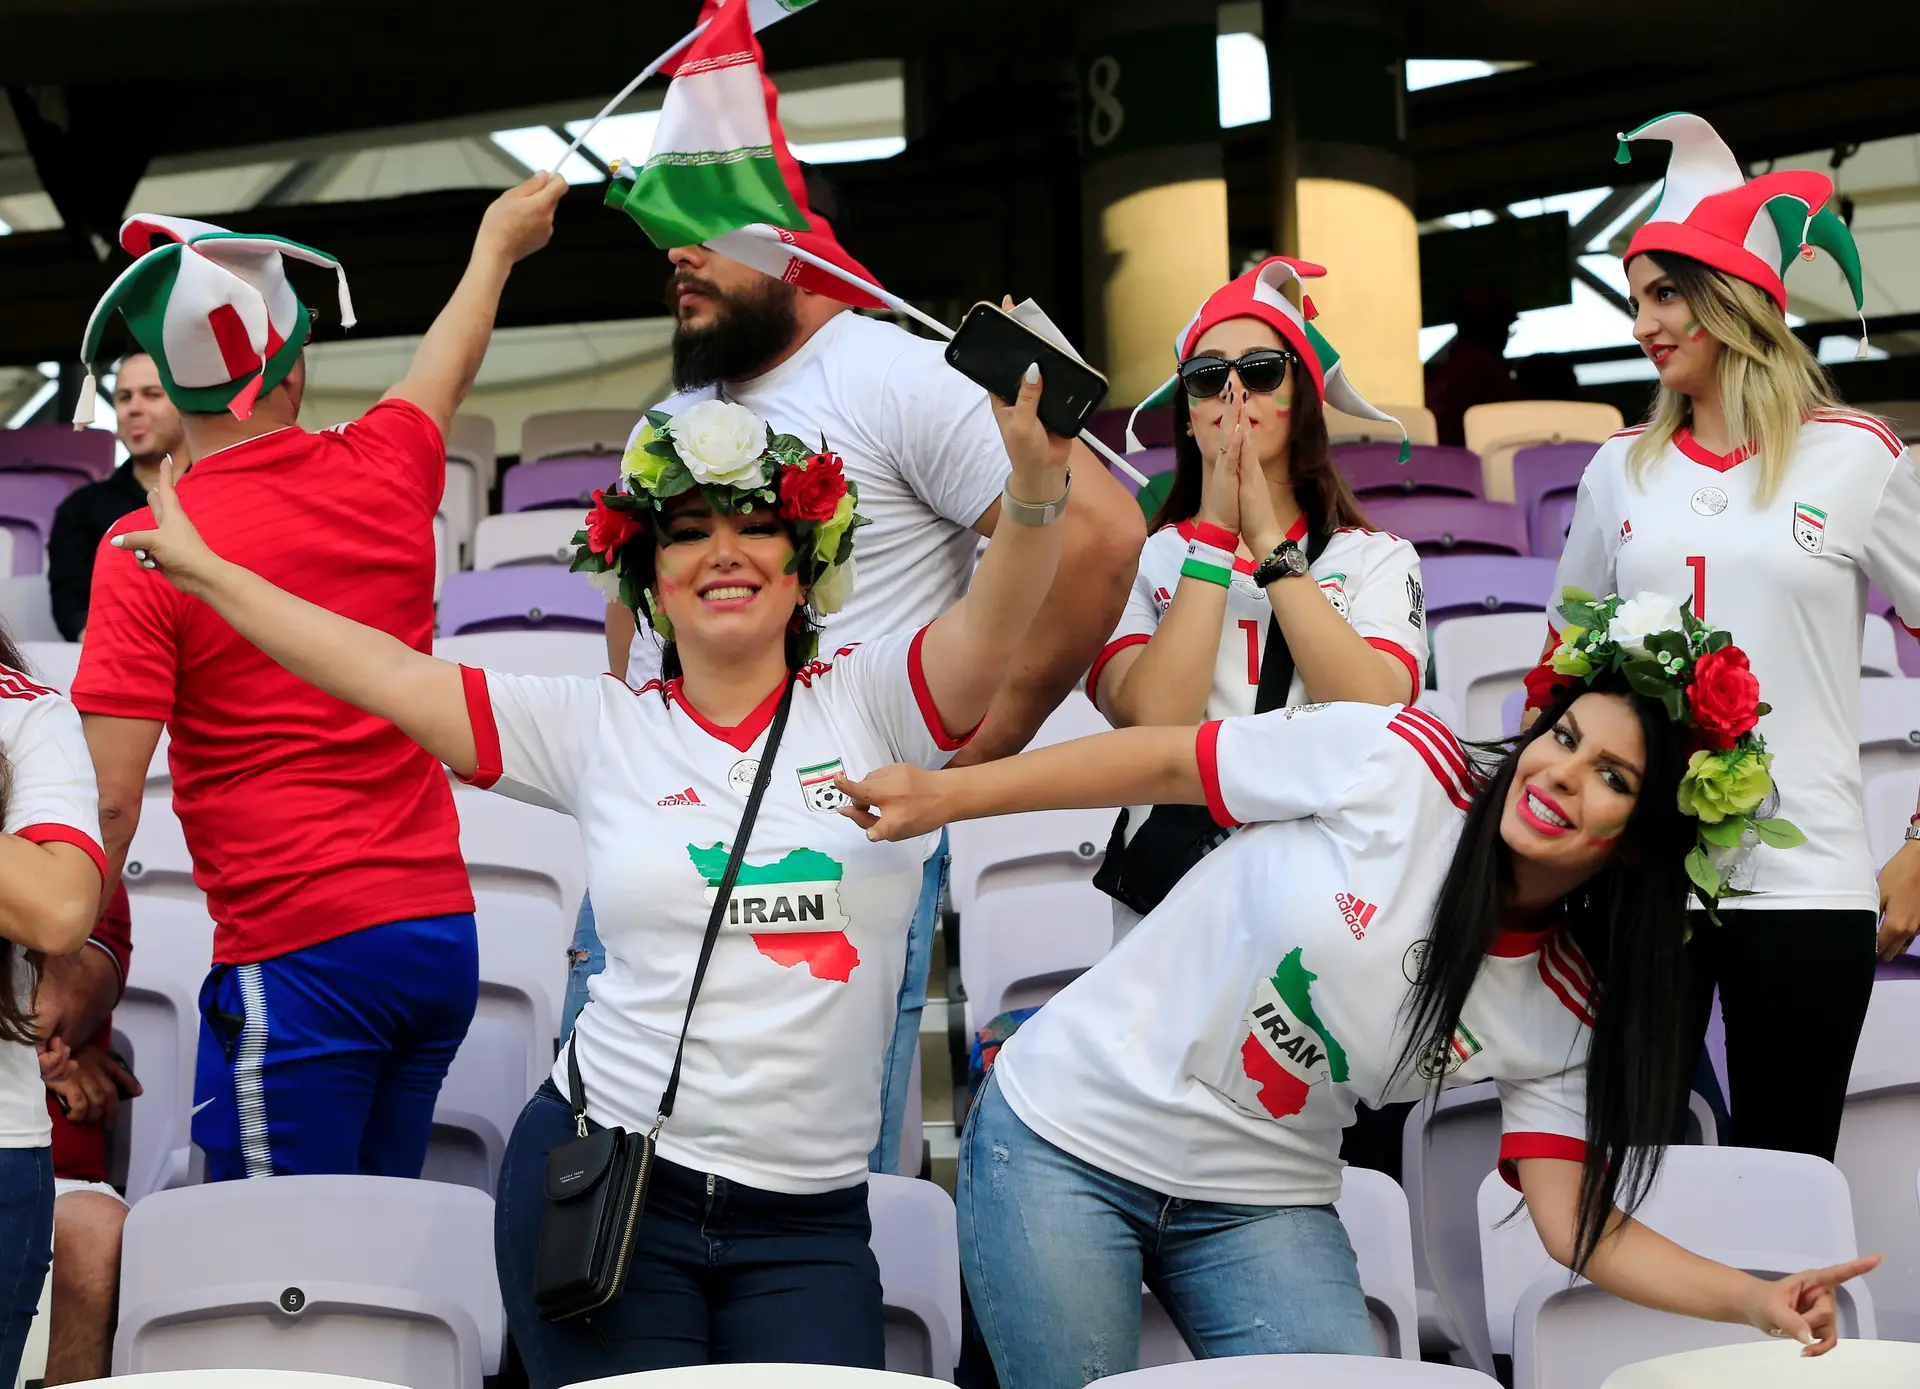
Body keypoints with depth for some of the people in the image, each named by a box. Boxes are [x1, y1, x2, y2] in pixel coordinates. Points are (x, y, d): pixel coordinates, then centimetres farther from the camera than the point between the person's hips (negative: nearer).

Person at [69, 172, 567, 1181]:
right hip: (442, 930, 6)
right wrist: (496, 246, 49)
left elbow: (107, 802, -12)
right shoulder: (383, 472, 6)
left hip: (298, 953, -6)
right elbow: (445, 372, 30)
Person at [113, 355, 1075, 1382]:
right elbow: (390, 676, 4)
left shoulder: (869, 704, 3)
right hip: (605, 1182, 0)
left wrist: (1033, 482, -33)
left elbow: (996, 620, -14)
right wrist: (201, 571, 5)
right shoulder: (598, 730, 5)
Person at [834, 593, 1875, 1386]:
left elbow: (1581, 1225, -7)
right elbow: (1162, 761, -9)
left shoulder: (1565, 1012, -5)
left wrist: (1760, 1299, -24)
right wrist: (939, 795, -7)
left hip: (1260, 1205, 3)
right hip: (1067, 1138, -3)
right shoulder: (1396, 763, -16)